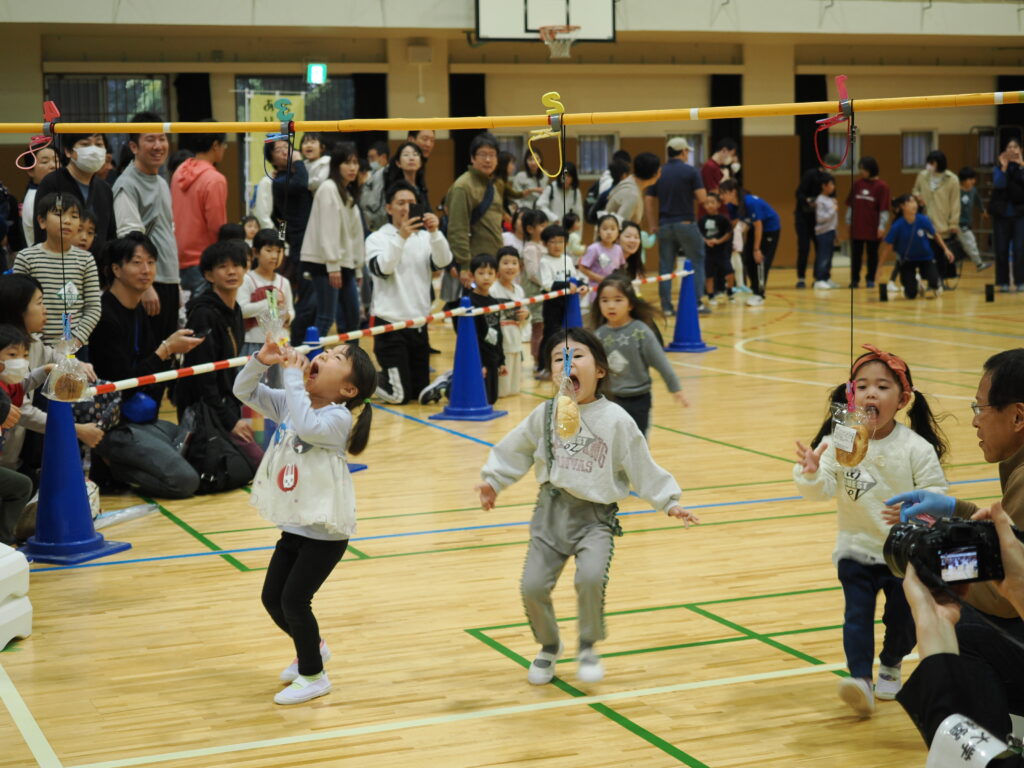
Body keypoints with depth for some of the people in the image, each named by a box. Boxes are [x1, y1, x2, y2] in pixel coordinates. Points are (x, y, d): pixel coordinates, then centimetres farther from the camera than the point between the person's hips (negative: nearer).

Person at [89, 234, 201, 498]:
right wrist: (166, 349, -17)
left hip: (139, 417, 10)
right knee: (185, 480, -17)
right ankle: (107, 466, -2)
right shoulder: (105, 316, -18)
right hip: (110, 424, -10)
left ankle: (114, 466, 8)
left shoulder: (138, 311, 10)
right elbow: (122, 383, -19)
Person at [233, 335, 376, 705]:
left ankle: (313, 675, 14)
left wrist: (293, 376, -33)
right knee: (272, 597, 13)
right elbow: (244, 391, 4)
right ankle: (311, 649, 39)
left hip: (325, 532, -8)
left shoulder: (338, 418, -20)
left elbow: (307, 426, -40)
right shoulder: (290, 404, 3)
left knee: (294, 600, -6)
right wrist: (260, 361, -15)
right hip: (294, 525, 8)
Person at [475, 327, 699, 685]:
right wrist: (493, 481, 5)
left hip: (596, 515, -3)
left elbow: (643, 468, -2)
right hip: (552, 511, 3)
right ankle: (549, 646, 26)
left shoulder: (616, 421, -6)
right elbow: (515, 451, 12)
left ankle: (588, 647, 2)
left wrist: (669, 503, -5)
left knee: (591, 578, -26)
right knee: (532, 587, -5)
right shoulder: (545, 414, 1)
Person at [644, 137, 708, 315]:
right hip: (685, 224, -4)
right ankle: (697, 302, 3)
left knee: (665, 267, 6)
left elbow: (648, 201, 5)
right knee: (697, 262, 7)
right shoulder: (690, 171, -5)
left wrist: (652, 225, 8)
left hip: (664, 225, 4)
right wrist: (689, 193, 10)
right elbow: (702, 198, -10)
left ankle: (666, 307, 4)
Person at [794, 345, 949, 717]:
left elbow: (937, 494, -11)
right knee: (858, 613, -11)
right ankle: (860, 678, -11)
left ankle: (890, 666, 37)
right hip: (856, 549, 0)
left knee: (903, 617, 11)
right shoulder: (838, 443, -13)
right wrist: (810, 473, -38)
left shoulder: (916, 448, -15)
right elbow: (821, 490, -16)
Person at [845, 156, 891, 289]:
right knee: (855, 254, 6)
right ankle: (854, 280, 12)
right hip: (856, 227, 4)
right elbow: (850, 204, 10)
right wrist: (848, 221, 10)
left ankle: (870, 280, 17)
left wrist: (882, 226, -12)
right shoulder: (857, 184, 4)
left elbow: (884, 208, -9)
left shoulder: (881, 186, -8)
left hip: (873, 228, -3)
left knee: (872, 254, 8)